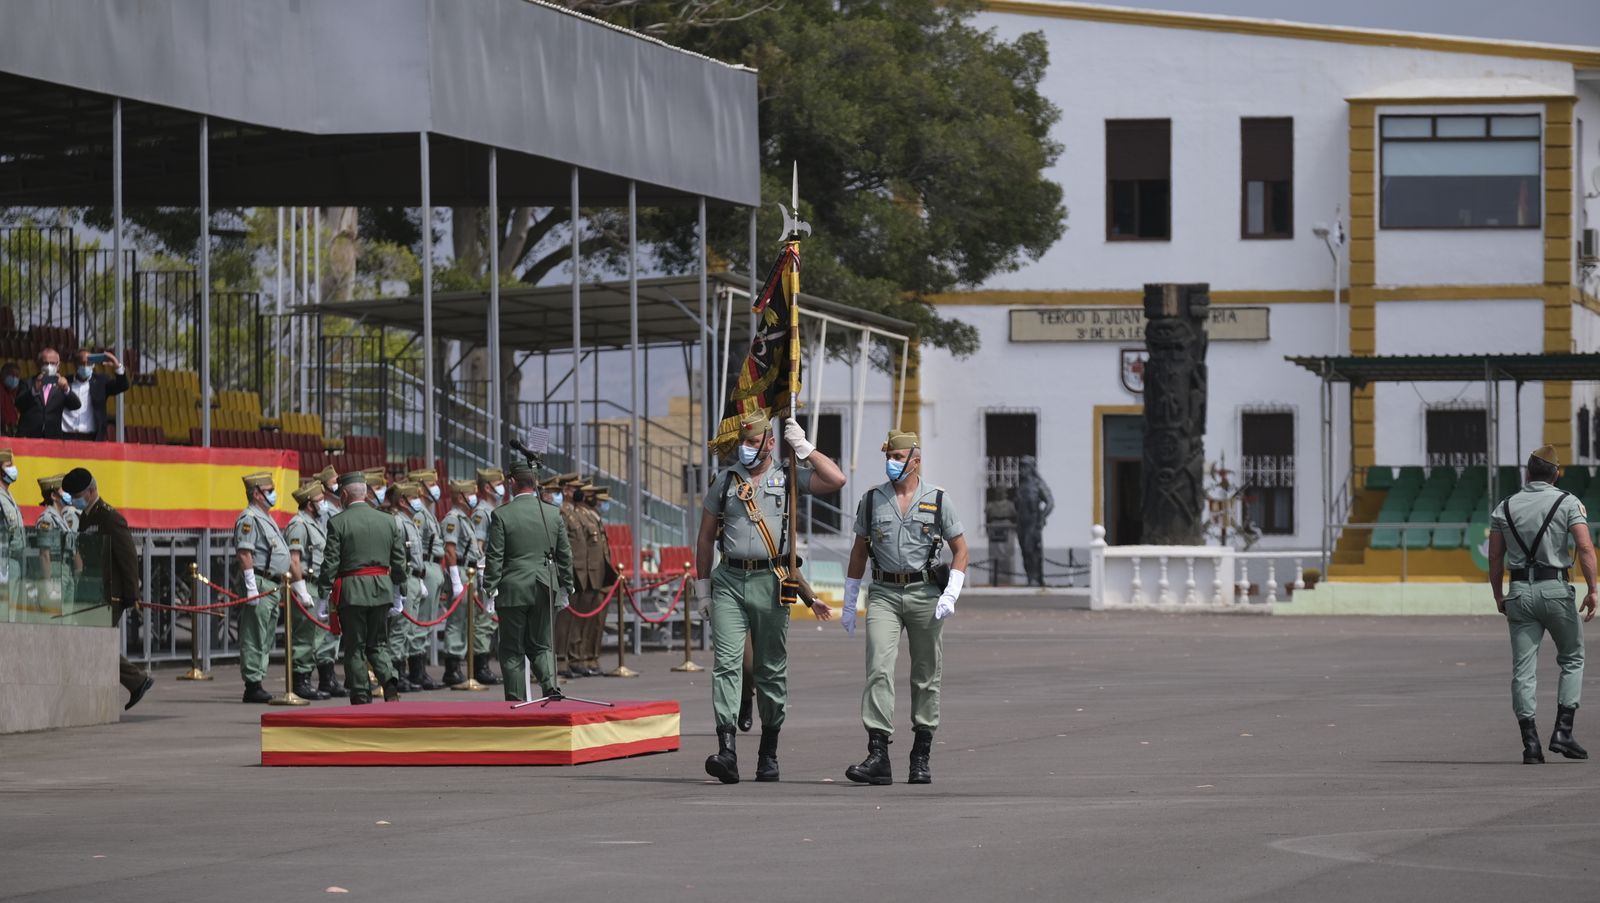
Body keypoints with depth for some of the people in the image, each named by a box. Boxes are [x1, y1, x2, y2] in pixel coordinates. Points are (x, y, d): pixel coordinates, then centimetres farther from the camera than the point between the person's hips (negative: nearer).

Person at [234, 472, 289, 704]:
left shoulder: (267, 518, 21)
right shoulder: (249, 518, -11)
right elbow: (244, 553, -19)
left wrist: (281, 584, 25)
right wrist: (251, 587, -23)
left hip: (272, 586, 10)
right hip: (259, 584, -10)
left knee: (267, 639, 11)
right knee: (254, 638, -9)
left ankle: (257, 684, 15)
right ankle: (252, 686, -10)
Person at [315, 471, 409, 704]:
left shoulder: (338, 522, -6)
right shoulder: (388, 520, 7)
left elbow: (330, 562, -8)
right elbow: (399, 560, 10)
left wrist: (324, 593, -2)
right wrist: (397, 591, 18)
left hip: (351, 591, -4)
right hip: (382, 588, 4)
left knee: (355, 648, 4)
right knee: (378, 644, 14)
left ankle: (361, 699, 3)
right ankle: (389, 684, -9)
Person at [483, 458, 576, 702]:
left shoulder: (501, 515, -7)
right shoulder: (553, 514, 4)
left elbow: (494, 557, -7)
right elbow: (565, 555, 9)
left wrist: (490, 590, -3)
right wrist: (566, 589, 17)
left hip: (513, 591, -3)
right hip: (545, 590, 3)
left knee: (513, 650, 5)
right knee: (542, 646, 12)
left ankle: (516, 701, 4)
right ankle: (551, 685, -12)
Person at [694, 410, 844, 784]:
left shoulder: (788, 478, 6)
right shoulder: (725, 481, 11)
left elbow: (836, 480, -9)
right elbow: (706, 535, 17)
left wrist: (803, 447, -3)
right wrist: (702, 582, 14)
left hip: (770, 582, -1)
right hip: (729, 581, 1)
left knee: (772, 669, 6)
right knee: (726, 662, -12)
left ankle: (769, 753, 17)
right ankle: (727, 751, -20)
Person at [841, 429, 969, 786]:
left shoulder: (937, 500, 2)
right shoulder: (872, 499, 7)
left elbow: (960, 549, 6)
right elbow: (859, 552, 14)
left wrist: (951, 594, -7)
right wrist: (849, 603, 12)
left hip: (925, 592, 0)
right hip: (884, 593, 0)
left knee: (926, 677, 5)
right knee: (878, 669, -15)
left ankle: (921, 757, 16)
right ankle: (878, 757, -22)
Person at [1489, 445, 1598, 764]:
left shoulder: (1505, 508, 7)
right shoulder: (1568, 503, -2)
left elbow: (1495, 558, 8)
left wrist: (1498, 595, 20)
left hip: (1519, 593, 2)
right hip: (1556, 590, -2)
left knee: (1523, 668, 2)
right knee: (1572, 659, 14)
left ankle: (1530, 742, -4)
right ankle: (1563, 731, 2)